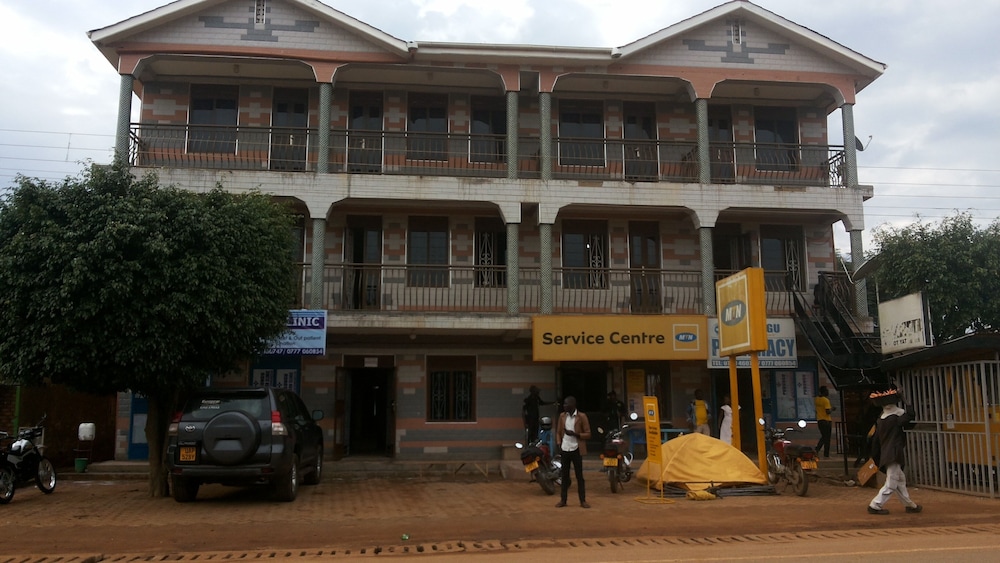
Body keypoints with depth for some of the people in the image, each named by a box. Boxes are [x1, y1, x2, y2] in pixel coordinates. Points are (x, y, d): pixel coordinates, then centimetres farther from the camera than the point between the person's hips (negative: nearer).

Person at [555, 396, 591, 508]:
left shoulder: (581, 417, -6)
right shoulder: (562, 416, 7)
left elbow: (588, 434, -5)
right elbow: (558, 432, 14)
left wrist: (575, 434, -18)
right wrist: (559, 444, -1)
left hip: (576, 450, -3)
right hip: (565, 449, 4)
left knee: (579, 476, 2)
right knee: (564, 475, 7)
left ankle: (583, 500, 8)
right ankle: (563, 500, 13)